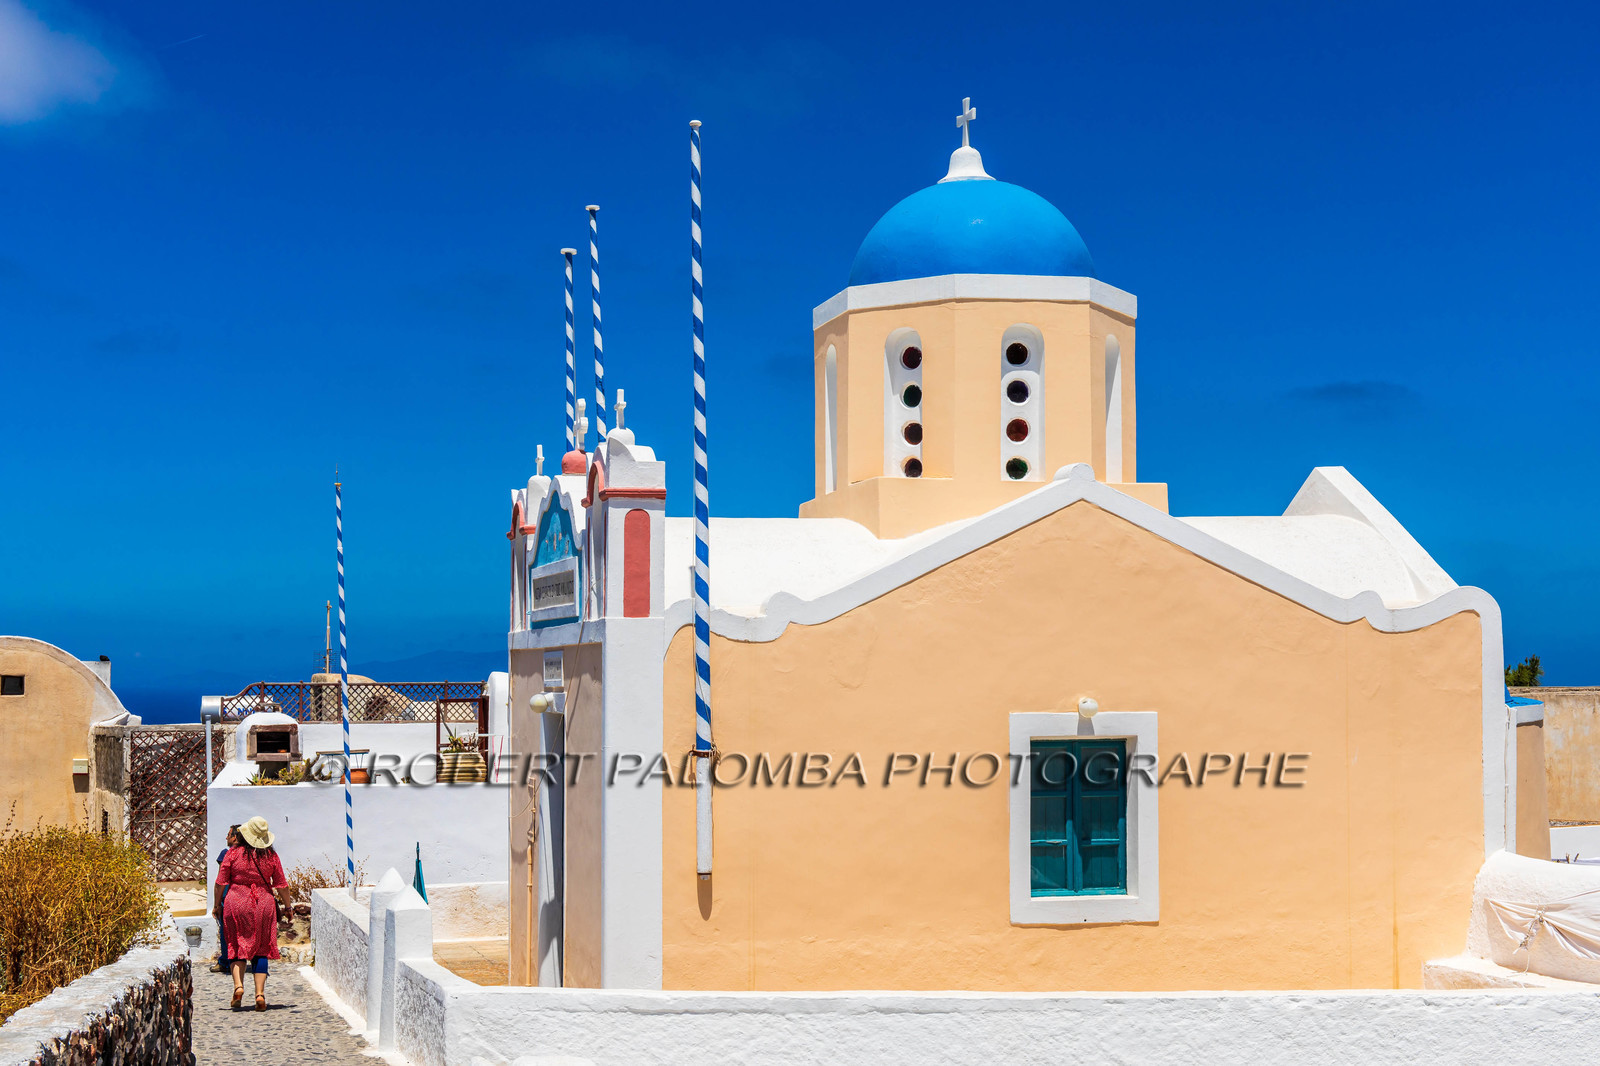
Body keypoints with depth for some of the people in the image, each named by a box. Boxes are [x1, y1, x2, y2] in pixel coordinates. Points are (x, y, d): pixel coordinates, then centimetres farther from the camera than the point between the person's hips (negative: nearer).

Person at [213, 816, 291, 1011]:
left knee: (237, 946, 9)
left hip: (236, 903, -1)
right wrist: (287, 906, 18)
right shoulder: (271, 856, 1)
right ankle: (260, 993, -2)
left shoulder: (233, 854, -3)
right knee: (261, 950, 5)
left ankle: (238, 985, -9)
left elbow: (221, 883, -1)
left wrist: (217, 905, 12)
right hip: (264, 905, 1)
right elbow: (281, 885, 6)